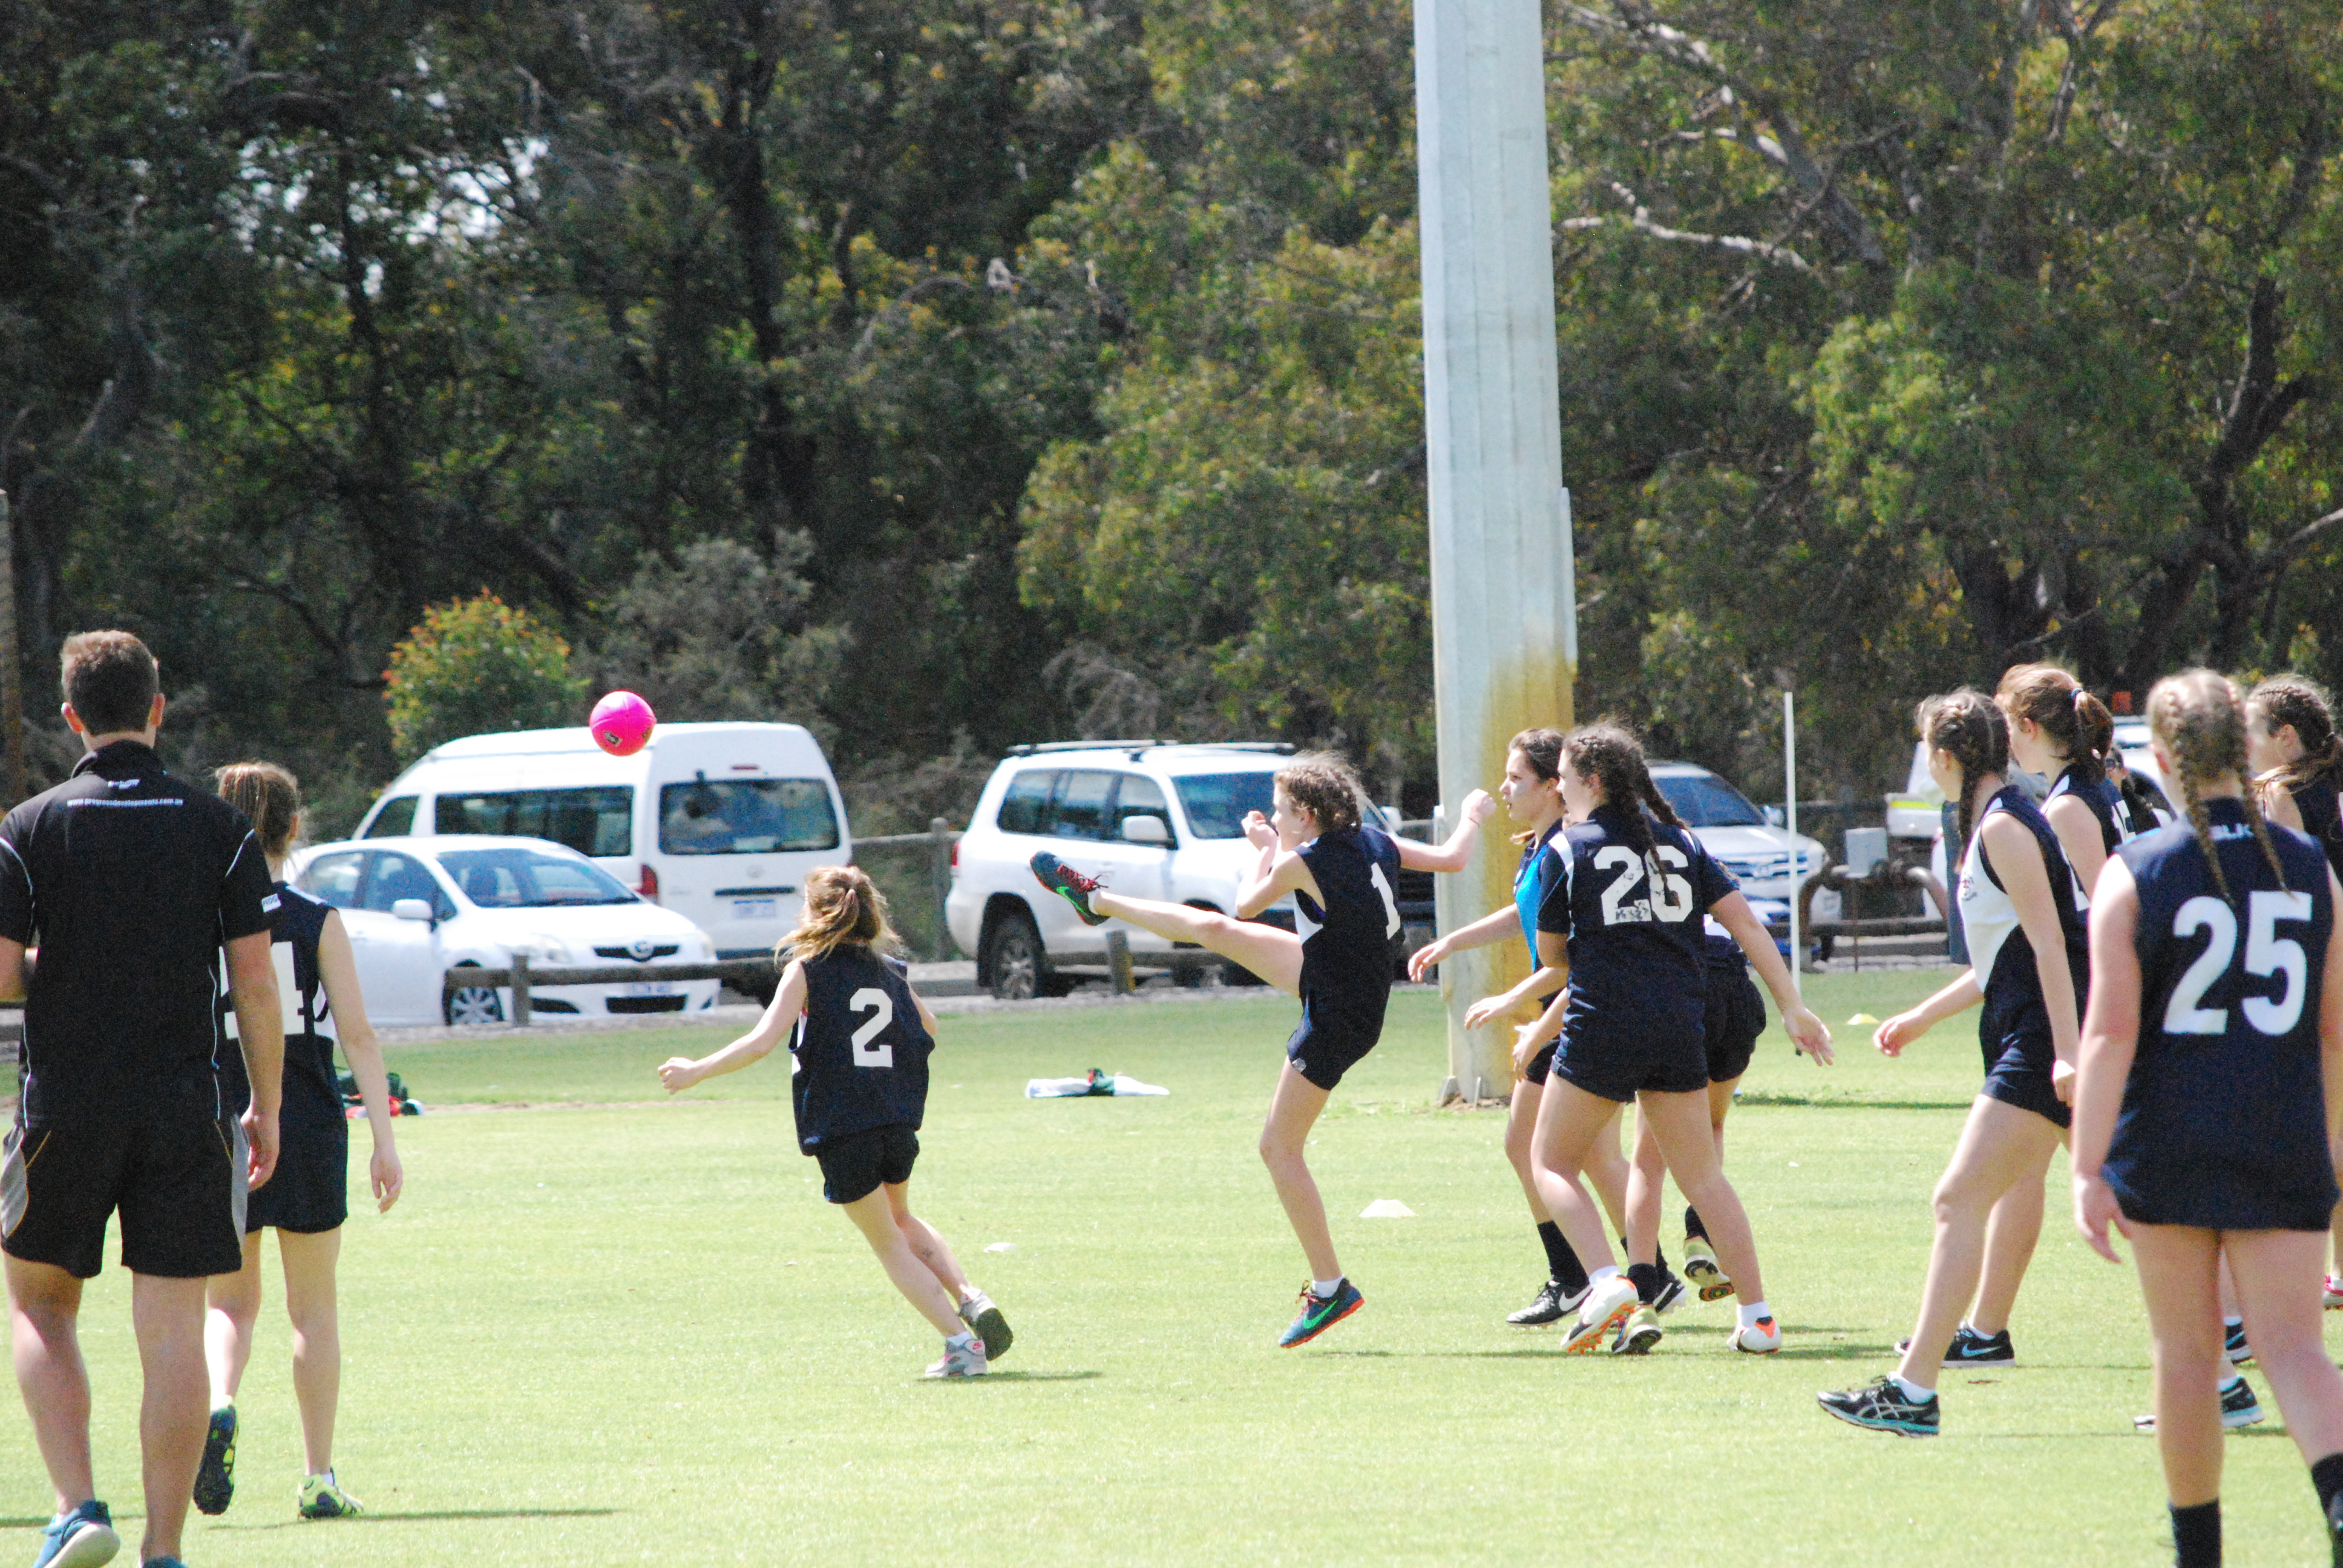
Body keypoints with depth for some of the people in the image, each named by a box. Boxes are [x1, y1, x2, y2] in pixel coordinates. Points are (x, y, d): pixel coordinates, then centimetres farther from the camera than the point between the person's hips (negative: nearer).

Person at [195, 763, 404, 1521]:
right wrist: (385, 1138, -5)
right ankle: (319, 1478, 9)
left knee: (230, 1301, 11)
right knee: (313, 1307, 10)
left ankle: (217, 1404, -20)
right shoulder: (318, 923, -5)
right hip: (308, 1130, -1)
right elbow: (357, 1033, -7)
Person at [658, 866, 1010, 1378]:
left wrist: (697, 1071, -7)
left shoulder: (807, 970, -7)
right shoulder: (888, 970, 9)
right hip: (897, 1121, 5)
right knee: (901, 1220, 30)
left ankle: (960, 1343, -1)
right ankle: (971, 1299, 8)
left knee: (888, 1243, 8)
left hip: (842, 1130, -5)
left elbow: (762, 1042, -16)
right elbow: (927, 1030, 22)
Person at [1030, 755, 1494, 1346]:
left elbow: (1248, 905, -5)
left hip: (1337, 1020, -9)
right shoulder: (1376, 843, -4)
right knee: (1213, 930, 17)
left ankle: (1329, 1288, 1)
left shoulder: (1302, 862, -23)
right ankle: (1097, 902, 39)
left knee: (1280, 1148, -1)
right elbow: (1453, 859, 6)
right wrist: (1474, 816, 25)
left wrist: (1266, 850, 11)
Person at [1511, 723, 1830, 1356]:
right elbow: (1747, 925, 7)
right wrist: (1793, 1007, 9)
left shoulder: (1568, 849, 0)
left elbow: (1560, 963, 3)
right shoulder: (1679, 843, 12)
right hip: (1680, 1030, 5)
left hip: (1603, 1030, -5)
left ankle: (1608, 1282, -12)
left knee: (1552, 1163, 10)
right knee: (1703, 1177, 13)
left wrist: (1537, 1035, 18)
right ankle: (1758, 1317, 7)